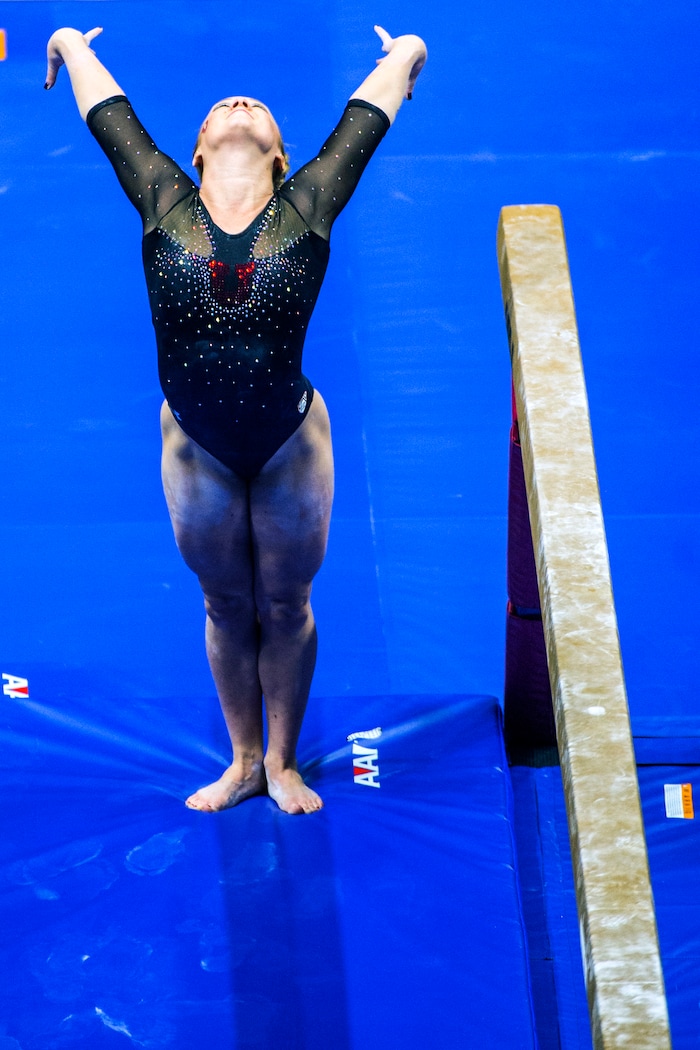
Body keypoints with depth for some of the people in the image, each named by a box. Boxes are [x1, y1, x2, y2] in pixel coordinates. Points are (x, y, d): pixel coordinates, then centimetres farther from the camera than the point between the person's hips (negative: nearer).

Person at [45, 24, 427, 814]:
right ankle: (243, 762, 35)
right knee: (226, 607, 17)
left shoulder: (309, 205, -12)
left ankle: (282, 763, 33)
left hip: (291, 443, -1)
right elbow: (106, 110, 3)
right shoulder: (163, 202, -9)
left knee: (284, 607, 14)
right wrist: (70, 44, 19)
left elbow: (369, 110, -1)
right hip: (195, 445, 1)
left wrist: (405, 54, 18)